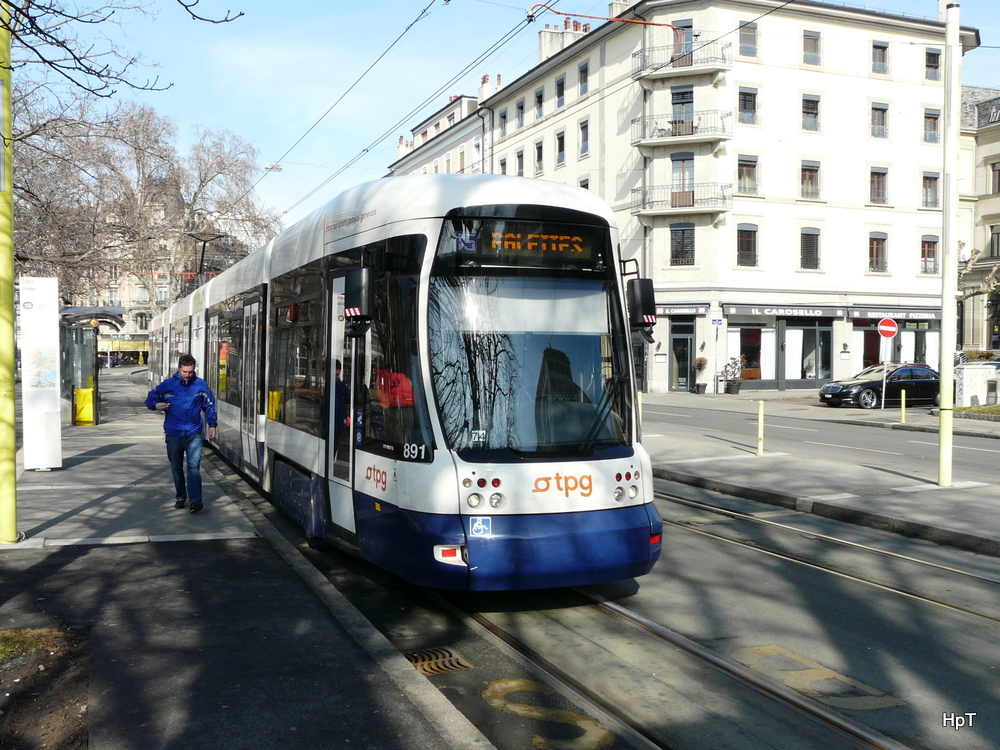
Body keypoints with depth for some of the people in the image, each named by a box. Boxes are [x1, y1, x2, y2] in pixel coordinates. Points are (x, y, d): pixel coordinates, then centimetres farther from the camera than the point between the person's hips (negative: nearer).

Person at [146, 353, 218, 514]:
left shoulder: (200, 385, 3)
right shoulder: (168, 384, 1)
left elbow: (209, 406, 13)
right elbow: (150, 399, 10)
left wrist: (212, 425, 6)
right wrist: (156, 405, -13)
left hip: (194, 434, -1)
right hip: (173, 434, 2)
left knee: (194, 466, -12)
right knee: (176, 468, 11)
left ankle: (195, 500, -16)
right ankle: (180, 497, 25)